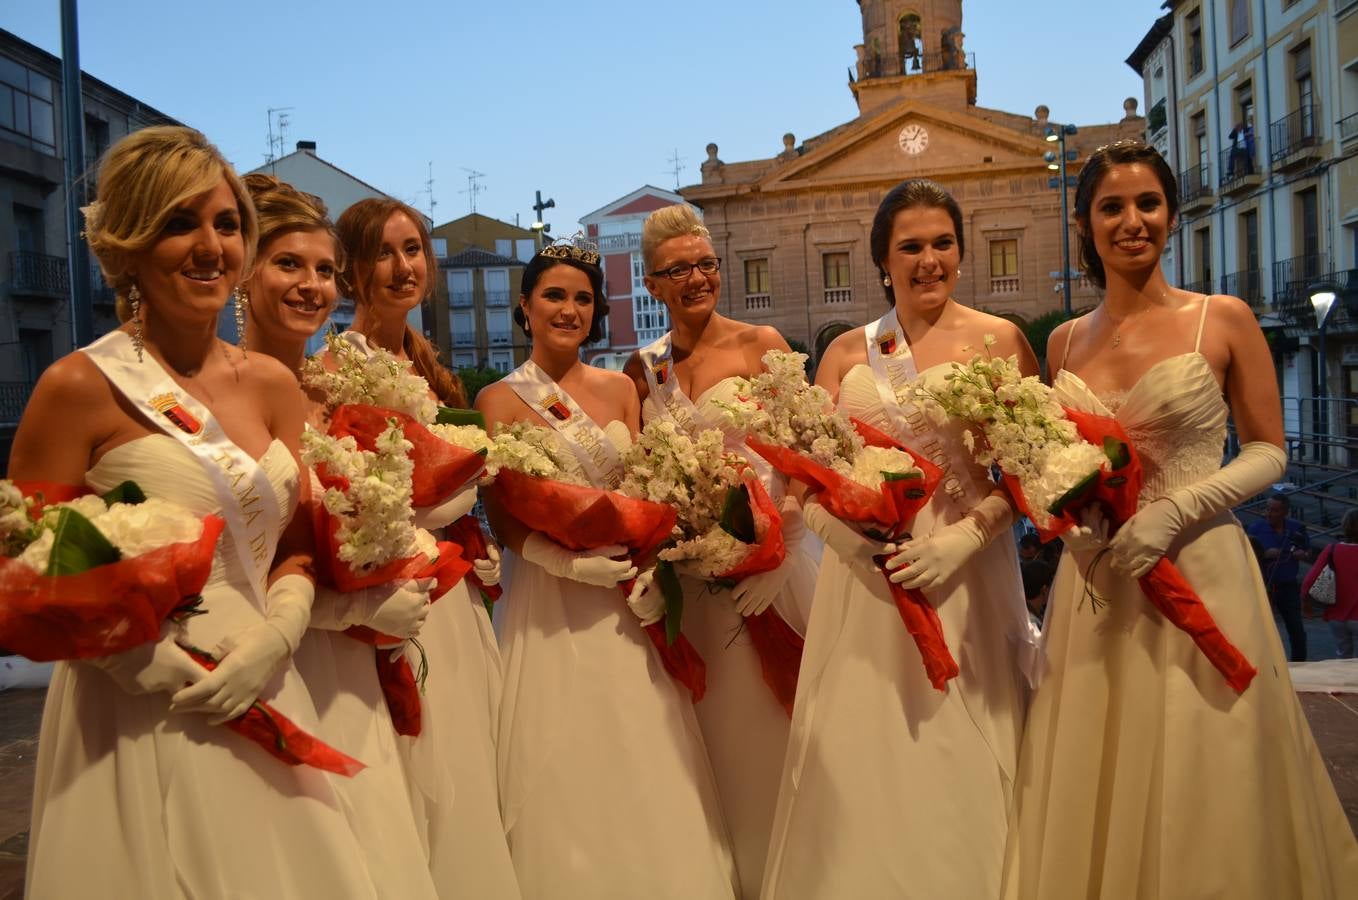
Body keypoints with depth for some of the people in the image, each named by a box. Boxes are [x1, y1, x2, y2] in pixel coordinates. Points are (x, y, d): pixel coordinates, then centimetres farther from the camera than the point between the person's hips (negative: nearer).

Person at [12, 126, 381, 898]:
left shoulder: (274, 384, 4)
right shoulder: (81, 387, -9)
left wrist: (275, 638, -7)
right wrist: (140, 656, -18)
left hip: (262, 708, 5)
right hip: (138, 718, -4)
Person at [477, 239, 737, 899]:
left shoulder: (620, 388, 8)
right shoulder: (500, 398, -4)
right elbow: (501, 515, -8)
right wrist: (570, 562, -21)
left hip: (630, 586, 4)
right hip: (551, 594, -3)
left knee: (648, 760, 10)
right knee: (566, 768, 5)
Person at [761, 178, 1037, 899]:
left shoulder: (998, 340, 1)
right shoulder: (846, 353, 10)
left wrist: (967, 536, -17)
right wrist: (844, 528, -13)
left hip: (963, 574, -2)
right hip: (862, 576, 3)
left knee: (958, 761, 4)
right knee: (855, 758, 7)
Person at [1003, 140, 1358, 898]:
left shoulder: (1224, 319, -2)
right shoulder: (1065, 342, 8)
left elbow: (1268, 454, -1)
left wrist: (1176, 510, -16)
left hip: (1198, 571, -3)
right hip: (1095, 580, 3)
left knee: (1194, 783, 6)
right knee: (1097, 789, 10)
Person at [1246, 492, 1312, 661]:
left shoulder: (1297, 528, -1)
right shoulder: (1255, 529, -9)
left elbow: (1308, 553, 11)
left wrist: (1303, 555, -12)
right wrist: (1265, 555, -24)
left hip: (1289, 586, 2)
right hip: (1263, 586, -2)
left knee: (1297, 630, 7)